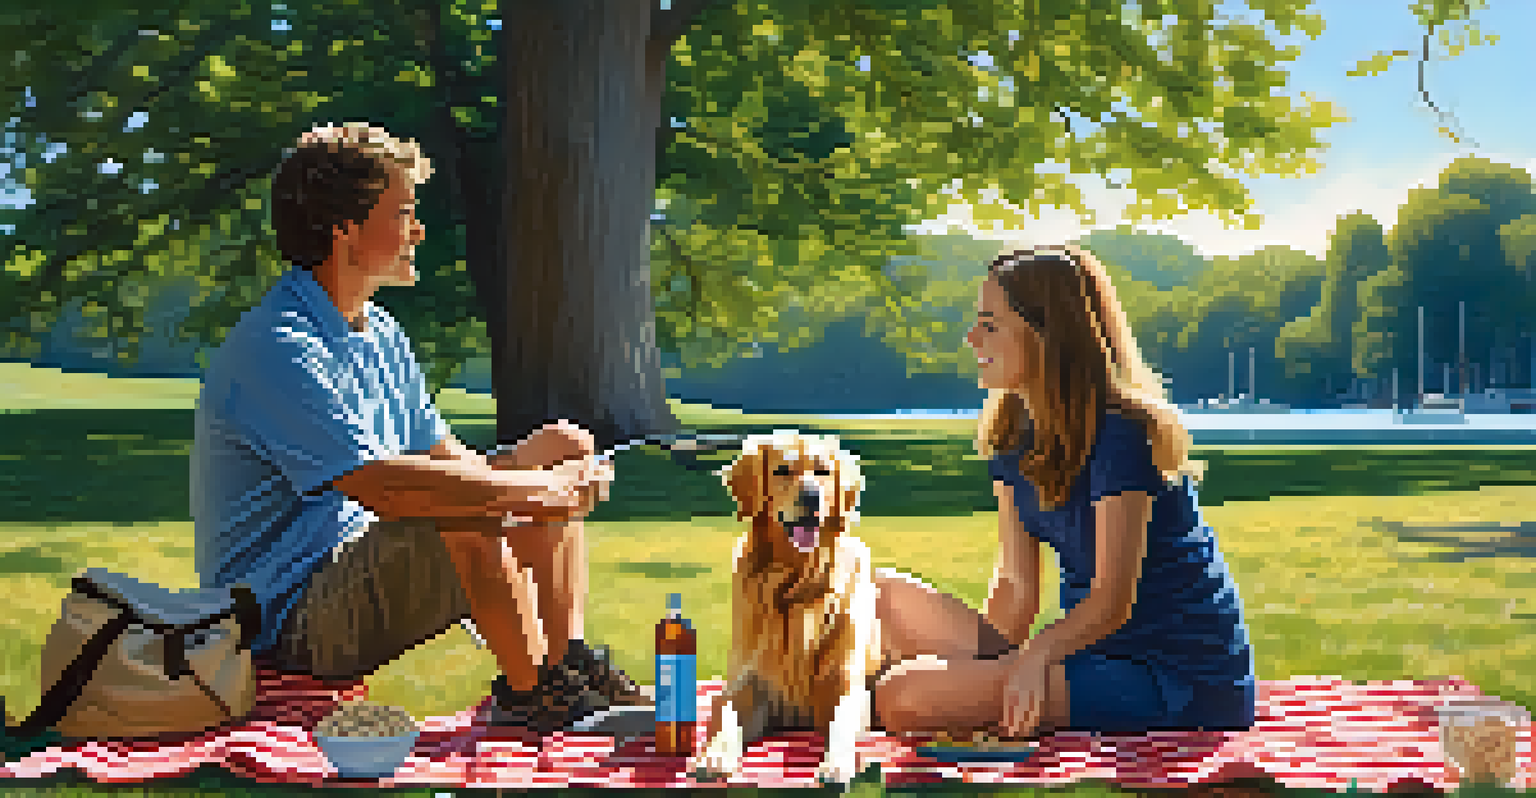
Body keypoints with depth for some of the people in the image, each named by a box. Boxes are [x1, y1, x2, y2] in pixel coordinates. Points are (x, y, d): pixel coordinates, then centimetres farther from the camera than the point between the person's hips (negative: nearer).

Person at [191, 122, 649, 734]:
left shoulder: (381, 335, 12)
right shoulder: (275, 350, -21)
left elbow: (447, 462, 13)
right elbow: (381, 486, -32)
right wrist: (541, 487, -26)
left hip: (369, 580, 10)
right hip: (288, 620, -10)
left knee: (563, 446, 9)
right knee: (468, 517, -34)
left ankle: (567, 661, 4)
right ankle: (527, 693, -16)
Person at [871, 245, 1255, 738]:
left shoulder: (1121, 434, -16)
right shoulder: (1013, 436, 10)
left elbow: (1113, 599, -19)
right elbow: (1015, 586, 7)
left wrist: (1035, 657, -35)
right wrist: (989, 666, -10)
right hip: (1094, 655, 9)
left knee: (904, 699, -25)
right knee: (887, 594, 7)